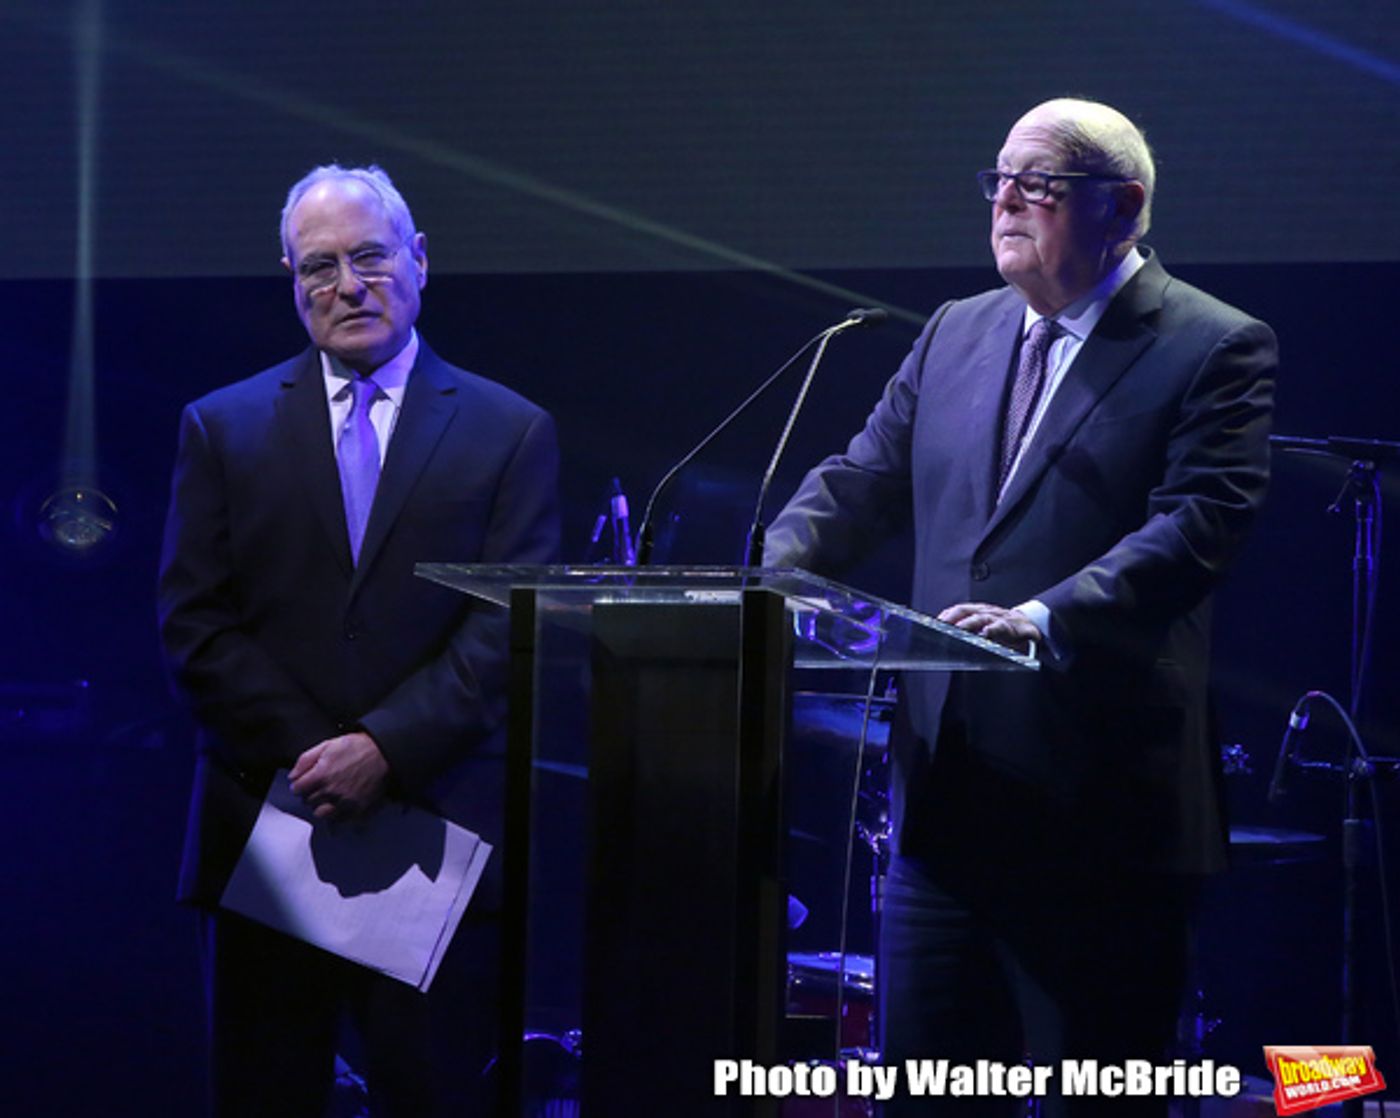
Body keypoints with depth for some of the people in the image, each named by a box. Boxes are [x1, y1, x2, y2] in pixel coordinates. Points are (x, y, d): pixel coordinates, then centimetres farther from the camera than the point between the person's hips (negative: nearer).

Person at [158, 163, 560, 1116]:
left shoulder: (511, 433, 6)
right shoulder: (223, 428, 10)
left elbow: (509, 629, -3)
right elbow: (195, 624, 2)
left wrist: (386, 749, -14)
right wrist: (309, 752, -10)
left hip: (437, 829, -1)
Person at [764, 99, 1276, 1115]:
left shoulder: (1215, 349, -5)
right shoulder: (957, 335, 16)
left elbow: (1197, 526, -17)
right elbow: (863, 480, 15)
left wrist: (1046, 620, -30)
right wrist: (765, 574, -5)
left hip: (1099, 802, -6)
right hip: (949, 790, 6)